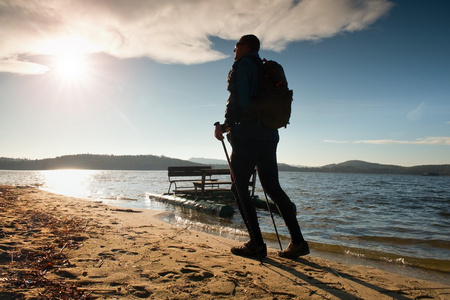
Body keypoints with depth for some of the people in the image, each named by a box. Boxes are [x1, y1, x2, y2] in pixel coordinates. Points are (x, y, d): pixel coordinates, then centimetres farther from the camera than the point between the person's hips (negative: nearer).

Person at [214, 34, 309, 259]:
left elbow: (239, 99, -17)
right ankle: (297, 242, 7)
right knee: (273, 187, 9)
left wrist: (225, 125, -10)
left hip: (247, 136, -8)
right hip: (269, 135, 8)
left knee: (239, 188, 0)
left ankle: (256, 244, -2)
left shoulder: (242, 65, -1)